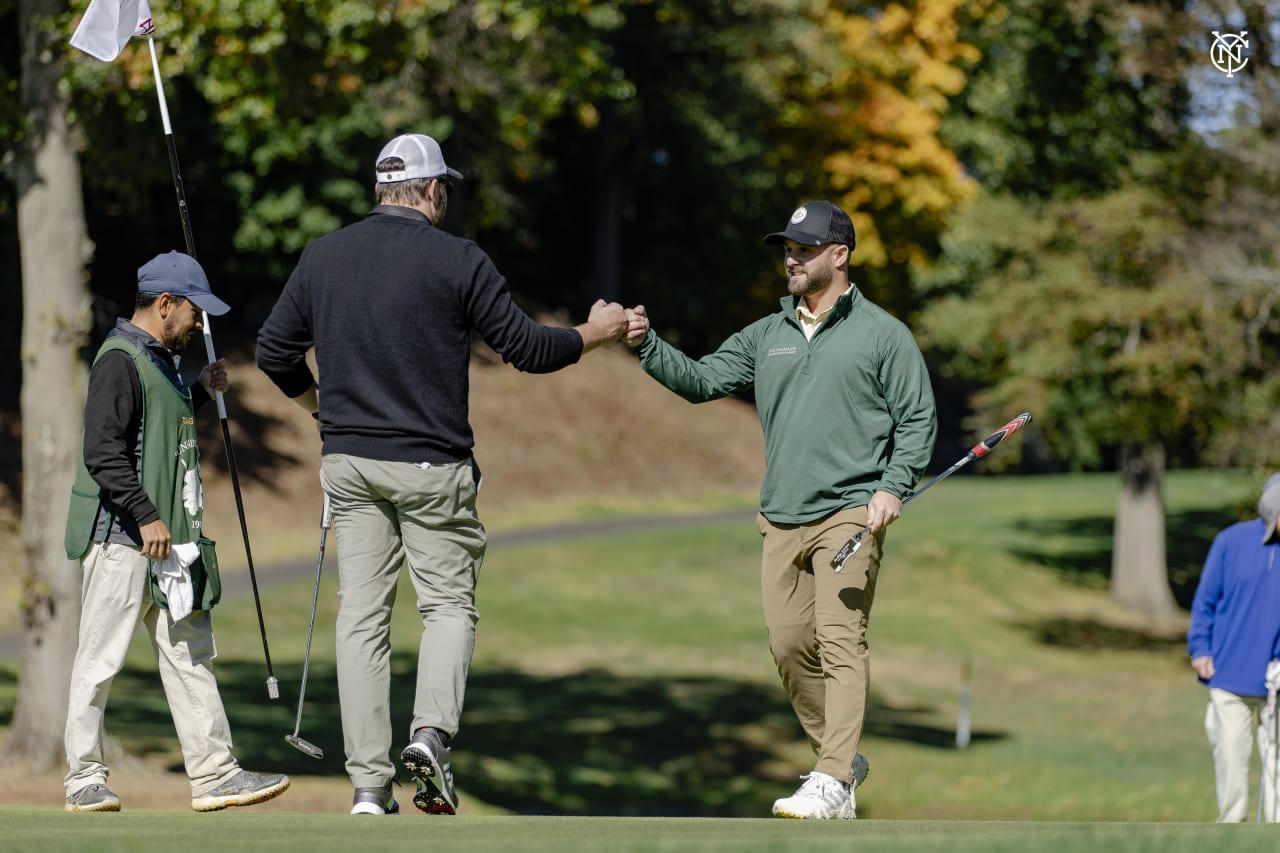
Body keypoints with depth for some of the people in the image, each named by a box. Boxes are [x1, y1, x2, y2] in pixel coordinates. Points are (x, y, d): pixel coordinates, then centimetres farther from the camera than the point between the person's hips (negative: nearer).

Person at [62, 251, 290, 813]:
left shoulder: (161, 359, 17)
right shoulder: (119, 361, -14)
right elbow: (103, 453, -21)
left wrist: (200, 393, 18)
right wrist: (145, 516, -25)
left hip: (167, 538, 10)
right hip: (120, 535, -10)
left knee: (191, 655, 7)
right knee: (100, 659, -2)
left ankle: (214, 775, 8)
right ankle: (84, 779, 4)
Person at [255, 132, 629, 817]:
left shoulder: (322, 256, 5)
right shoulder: (458, 260, -7)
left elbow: (274, 352, 10)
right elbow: (526, 349, -4)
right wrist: (596, 332, 13)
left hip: (348, 464, 4)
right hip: (431, 465, -3)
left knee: (362, 614, 5)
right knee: (449, 603, 9)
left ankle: (368, 784, 1)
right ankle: (431, 731, -16)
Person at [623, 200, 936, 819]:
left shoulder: (882, 334, 2)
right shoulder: (767, 336, 15)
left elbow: (917, 418, 1)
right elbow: (700, 380, 10)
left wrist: (892, 487, -12)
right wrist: (647, 345, -5)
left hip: (849, 513, -6)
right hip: (781, 518, 6)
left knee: (840, 641, -15)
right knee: (789, 646, 6)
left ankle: (831, 783, -21)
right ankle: (841, 759, 23)